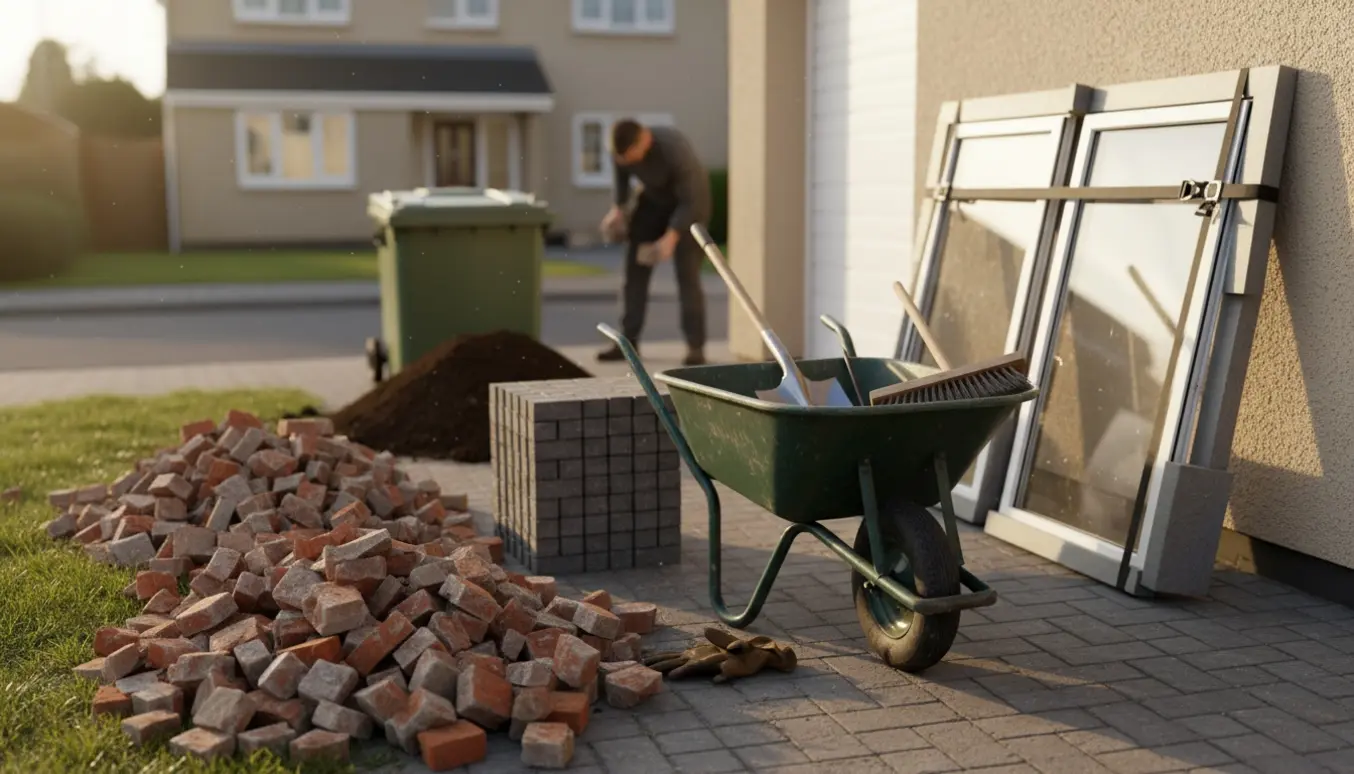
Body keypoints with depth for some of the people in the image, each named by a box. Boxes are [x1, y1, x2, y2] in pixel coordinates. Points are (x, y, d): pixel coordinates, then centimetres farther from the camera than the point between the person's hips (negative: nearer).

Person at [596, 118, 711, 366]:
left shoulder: (675, 148, -36)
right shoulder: (622, 149, -20)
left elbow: (691, 199, -30)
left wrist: (672, 236, -38)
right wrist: (617, 208, -16)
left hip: (689, 201, -5)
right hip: (653, 199, 6)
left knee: (687, 274, -15)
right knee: (635, 269, -1)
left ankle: (696, 347, -12)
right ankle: (628, 341, 5)